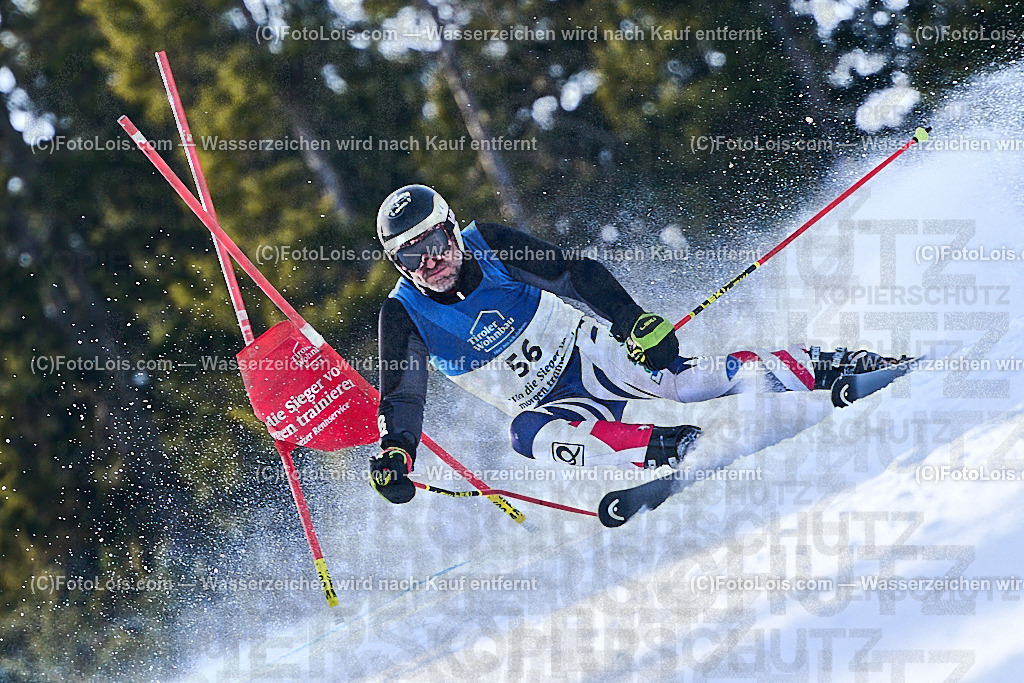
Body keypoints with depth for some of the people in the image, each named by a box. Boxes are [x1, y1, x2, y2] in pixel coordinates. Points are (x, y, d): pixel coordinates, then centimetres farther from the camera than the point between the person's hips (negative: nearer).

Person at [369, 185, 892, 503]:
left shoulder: (488, 245, -12)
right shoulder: (404, 316, -10)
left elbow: (577, 274, -12)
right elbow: (402, 396, -11)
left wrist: (635, 322, -26)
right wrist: (394, 454, -31)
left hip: (594, 353, -1)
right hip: (554, 404, 1)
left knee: (688, 378, -25)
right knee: (529, 433, -35)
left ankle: (823, 367, -21)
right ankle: (668, 449, -45)